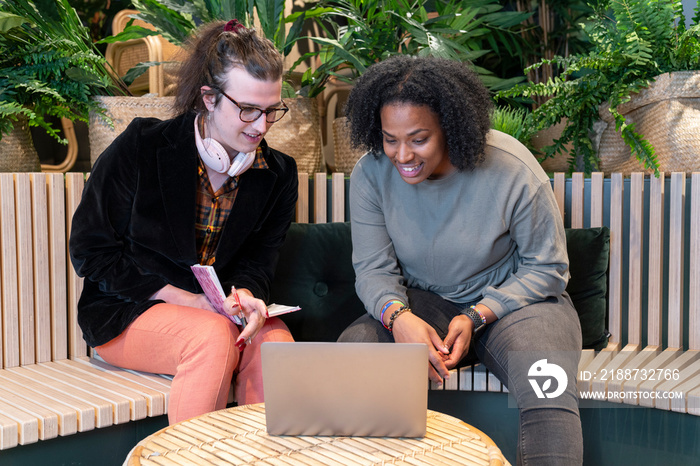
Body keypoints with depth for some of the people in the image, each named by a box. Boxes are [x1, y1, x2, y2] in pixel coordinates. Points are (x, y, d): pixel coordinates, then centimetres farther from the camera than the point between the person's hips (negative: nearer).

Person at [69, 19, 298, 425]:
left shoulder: (279, 174, 1)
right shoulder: (142, 146, -10)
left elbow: (258, 260, 5)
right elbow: (90, 250, -9)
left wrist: (245, 293, -21)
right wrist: (184, 298, -18)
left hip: (218, 311, 3)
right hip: (130, 312, -3)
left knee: (275, 341, -29)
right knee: (214, 335, -34)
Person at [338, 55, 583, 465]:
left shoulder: (513, 172, -19)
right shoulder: (371, 174, -10)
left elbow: (547, 268, -7)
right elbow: (374, 269, -4)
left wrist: (476, 317, -19)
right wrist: (398, 316, -27)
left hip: (515, 297, -2)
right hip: (424, 302, 3)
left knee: (549, 397, -32)